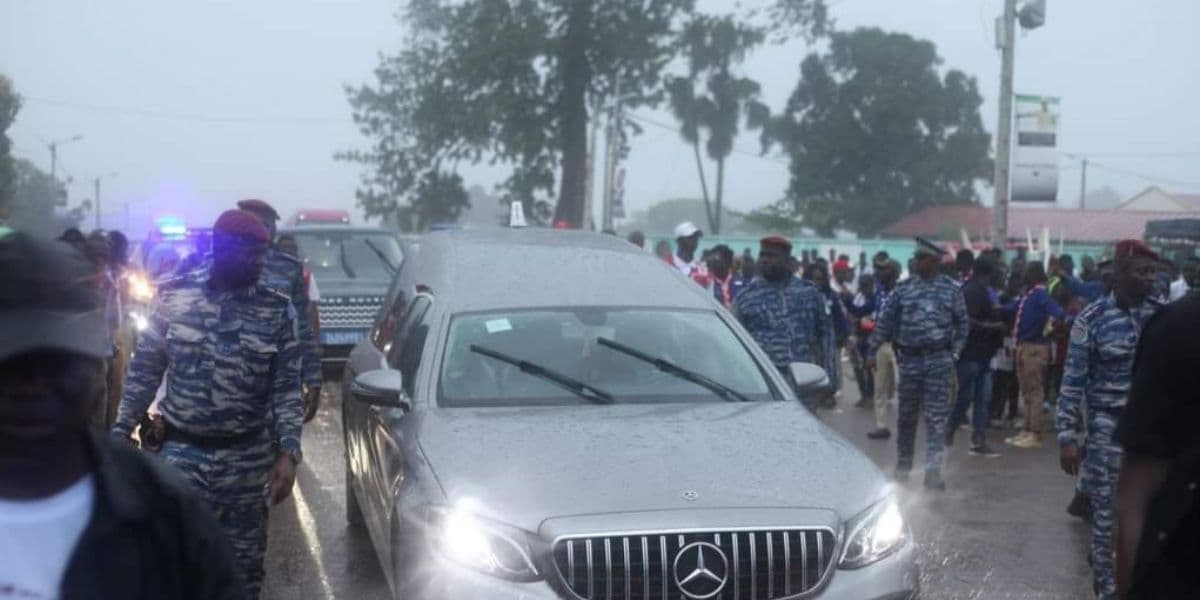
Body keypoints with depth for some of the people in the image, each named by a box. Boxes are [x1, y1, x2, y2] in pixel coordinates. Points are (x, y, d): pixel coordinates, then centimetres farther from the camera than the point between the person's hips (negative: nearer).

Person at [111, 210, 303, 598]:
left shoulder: (278, 311, -2)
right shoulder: (175, 296, -2)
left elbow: (287, 388, -2)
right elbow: (145, 370, 6)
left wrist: (288, 452, -12)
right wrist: (121, 432, 3)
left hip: (247, 460, 1)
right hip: (180, 453, 0)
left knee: (243, 566, 10)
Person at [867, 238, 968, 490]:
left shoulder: (950, 289, 1)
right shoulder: (904, 288, 2)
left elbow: (961, 322, 8)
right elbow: (886, 321, 4)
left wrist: (956, 351, 3)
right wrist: (872, 351, 3)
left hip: (939, 359, -1)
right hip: (910, 358, 1)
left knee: (936, 416, -3)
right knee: (907, 415, 9)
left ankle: (933, 469, -1)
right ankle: (903, 464, 23)